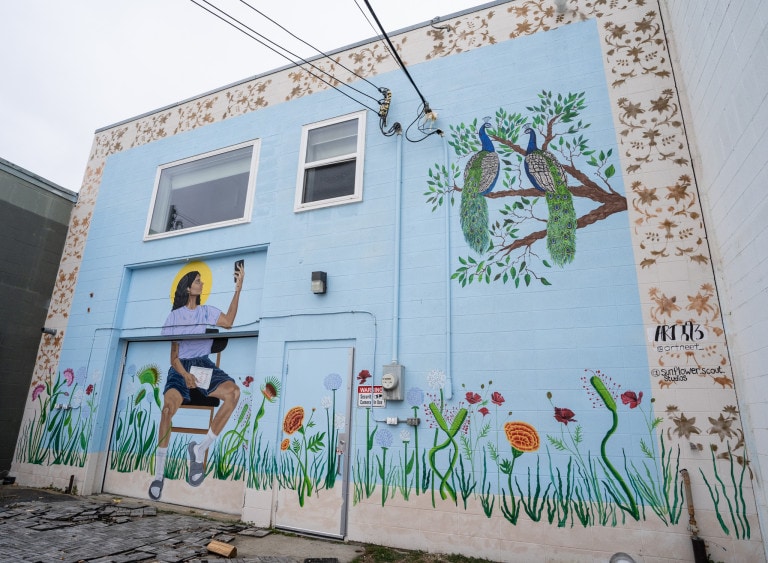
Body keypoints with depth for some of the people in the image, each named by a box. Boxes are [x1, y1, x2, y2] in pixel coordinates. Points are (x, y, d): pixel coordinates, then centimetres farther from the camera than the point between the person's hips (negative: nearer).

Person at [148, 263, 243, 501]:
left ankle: (201, 448, -22)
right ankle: (159, 474, -20)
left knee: (233, 391, -30)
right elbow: (173, 354, 4)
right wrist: (185, 374, -16)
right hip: (181, 367, -2)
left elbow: (228, 322, -6)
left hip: (204, 365, 2)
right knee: (169, 405, -32)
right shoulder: (175, 315, 10)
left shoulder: (206, 311, 16)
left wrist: (238, 289, -8)